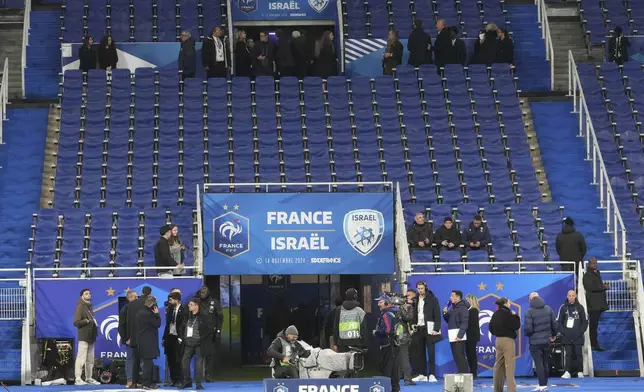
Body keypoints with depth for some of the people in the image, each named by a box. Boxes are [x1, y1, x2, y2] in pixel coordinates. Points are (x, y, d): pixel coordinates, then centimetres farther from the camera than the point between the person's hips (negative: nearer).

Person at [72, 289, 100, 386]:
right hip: (84, 337, -9)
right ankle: (78, 379, -13)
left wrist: (95, 324, 8)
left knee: (90, 359, 11)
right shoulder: (80, 307, -8)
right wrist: (87, 321, -16)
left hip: (91, 337, 9)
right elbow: (76, 322, -15)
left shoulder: (89, 307, 18)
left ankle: (88, 378, 17)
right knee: (81, 358, -11)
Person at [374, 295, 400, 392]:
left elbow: (386, 330, -26)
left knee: (386, 369, -7)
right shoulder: (393, 313, 14)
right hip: (395, 345, 10)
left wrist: (376, 333, -9)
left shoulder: (386, 315, -16)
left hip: (388, 346, -10)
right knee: (394, 368, 15)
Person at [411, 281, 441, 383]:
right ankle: (422, 374, 11)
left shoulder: (432, 299, -4)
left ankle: (431, 374, -3)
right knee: (420, 352, 6)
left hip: (429, 328, -5)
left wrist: (436, 329, -13)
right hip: (418, 329, 5)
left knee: (431, 352, -3)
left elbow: (437, 315, -6)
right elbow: (414, 315, 11)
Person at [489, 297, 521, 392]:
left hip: (498, 340, 7)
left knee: (498, 366, 13)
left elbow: (491, 328, 13)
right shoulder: (507, 313, -14)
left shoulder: (495, 315, 7)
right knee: (509, 366, -7)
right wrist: (515, 316, 1)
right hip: (508, 340, -7)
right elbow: (516, 326, -12)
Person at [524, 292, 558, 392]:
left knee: (538, 364, -3)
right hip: (546, 340, 5)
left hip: (535, 342, -5)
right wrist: (553, 334, 22)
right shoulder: (548, 309, 3)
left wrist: (528, 334, 7)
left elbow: (528, 328, -15)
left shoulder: (530, 312, -13)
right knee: (546, 363, 13)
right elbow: (554, 324, 5)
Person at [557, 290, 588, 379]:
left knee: (578, 354, 2)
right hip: (567, 336, 0)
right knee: (568, 354, -3)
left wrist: (581, 331, -5)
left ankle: (580, 372, 10)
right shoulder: (563, 307, 5)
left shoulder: (580, 307, 5)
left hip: (578, 336, 0)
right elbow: (559, 321, 6)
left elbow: (585, 321, 7)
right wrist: (563, 332, -4)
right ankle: (567, 372, -6)